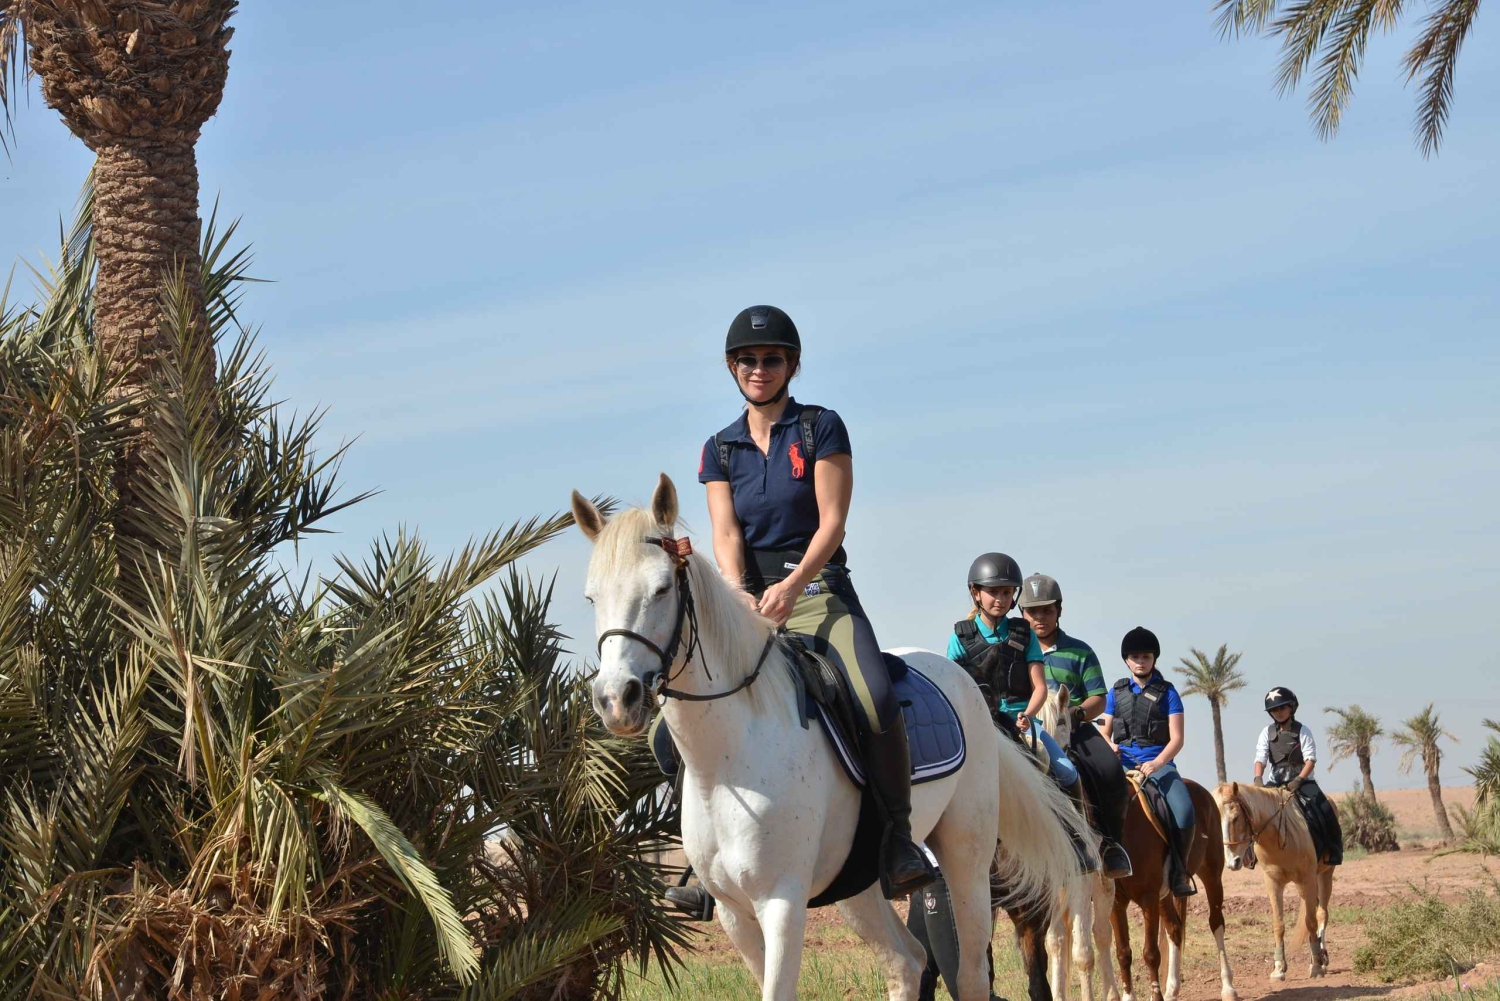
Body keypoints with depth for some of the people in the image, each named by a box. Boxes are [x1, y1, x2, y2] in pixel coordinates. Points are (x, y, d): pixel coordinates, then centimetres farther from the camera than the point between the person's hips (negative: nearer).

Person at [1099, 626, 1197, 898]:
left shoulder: (1167, 692, 5)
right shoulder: (1116, 692, 14)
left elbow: (1176, 739, -2)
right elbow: (1104, 731, 16)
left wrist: (1157, 763, -20)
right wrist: (1109, 745, -9)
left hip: (1158, 762, -2)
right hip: (1122, 763, 2)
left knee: (1184, 811, -29)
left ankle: (1178, 870, -11)